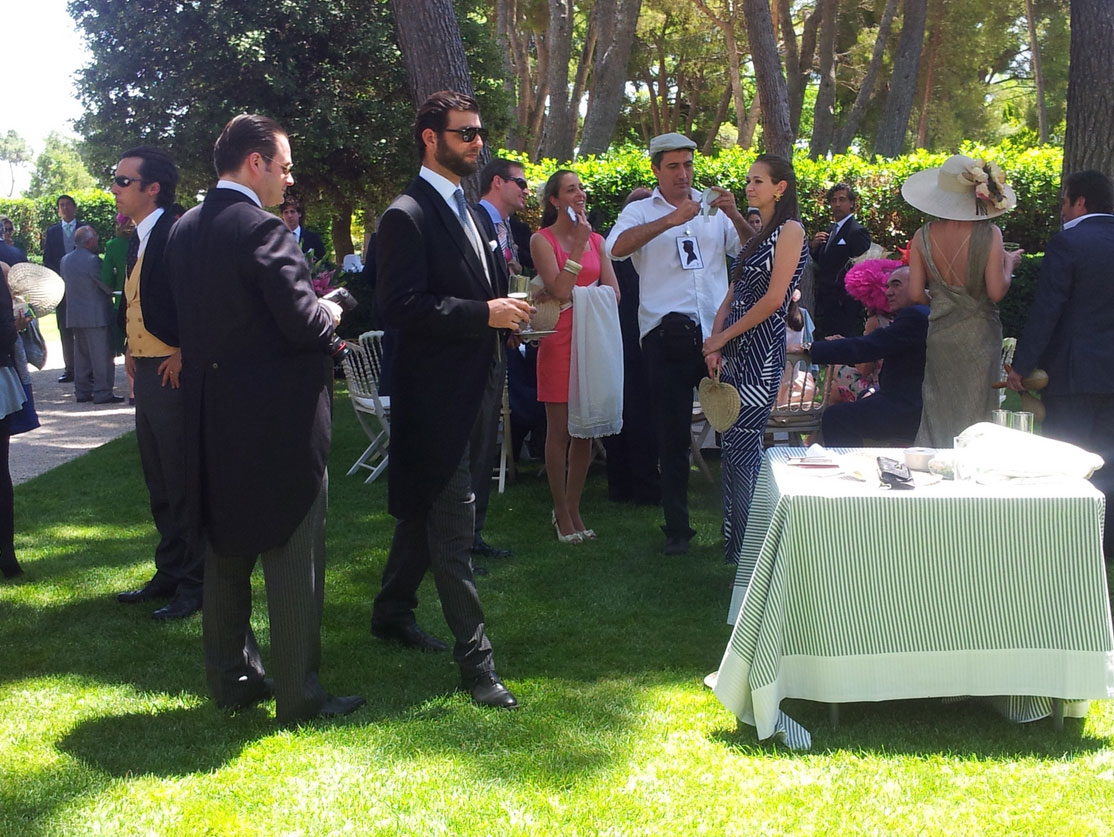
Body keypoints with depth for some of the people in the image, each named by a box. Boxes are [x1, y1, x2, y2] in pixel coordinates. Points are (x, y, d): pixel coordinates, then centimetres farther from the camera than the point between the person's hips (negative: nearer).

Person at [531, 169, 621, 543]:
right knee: (559, 430, -2)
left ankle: (574, 509, 16)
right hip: (559, 339, -5)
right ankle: (561, 513, 6)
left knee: (585, 430, 7)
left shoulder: (596, 239, 13)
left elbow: (613, 292, 7)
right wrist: (578, 246, -16)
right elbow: (559, 289, -14)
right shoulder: (542, 240, -3)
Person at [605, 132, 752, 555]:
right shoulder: (641, 212, 6)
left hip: (717, 330, 2)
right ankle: (677, 527, 11)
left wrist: (735, 215, -10)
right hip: (667, 334, -2)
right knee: (673, 434, 3)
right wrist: (670, 220, -23)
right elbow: (617, 247, -15)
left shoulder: (713, 211, 15)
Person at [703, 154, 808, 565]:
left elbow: (773, 299, -15)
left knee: (743, 445, -9)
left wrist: (723, 337, -10)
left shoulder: (790, 230, -6)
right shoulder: (757, 235, 19)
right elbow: (732, 296, 14)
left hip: (762, 349, -8)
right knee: (735, 443, 8)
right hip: (735, 349, 8)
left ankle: (751, 548, -1)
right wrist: (715, 344, -1)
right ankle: (736, 538, 16)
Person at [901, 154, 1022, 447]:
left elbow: (915, 294, -2)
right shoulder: (989, 234, -12)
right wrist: (1009, 263, 6)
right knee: (976, 413, 6)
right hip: (979, 334, -2)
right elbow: (996, 291, -12)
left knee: (939, 416, 10)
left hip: (939, 334, 3)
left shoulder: (923, 236, -3)